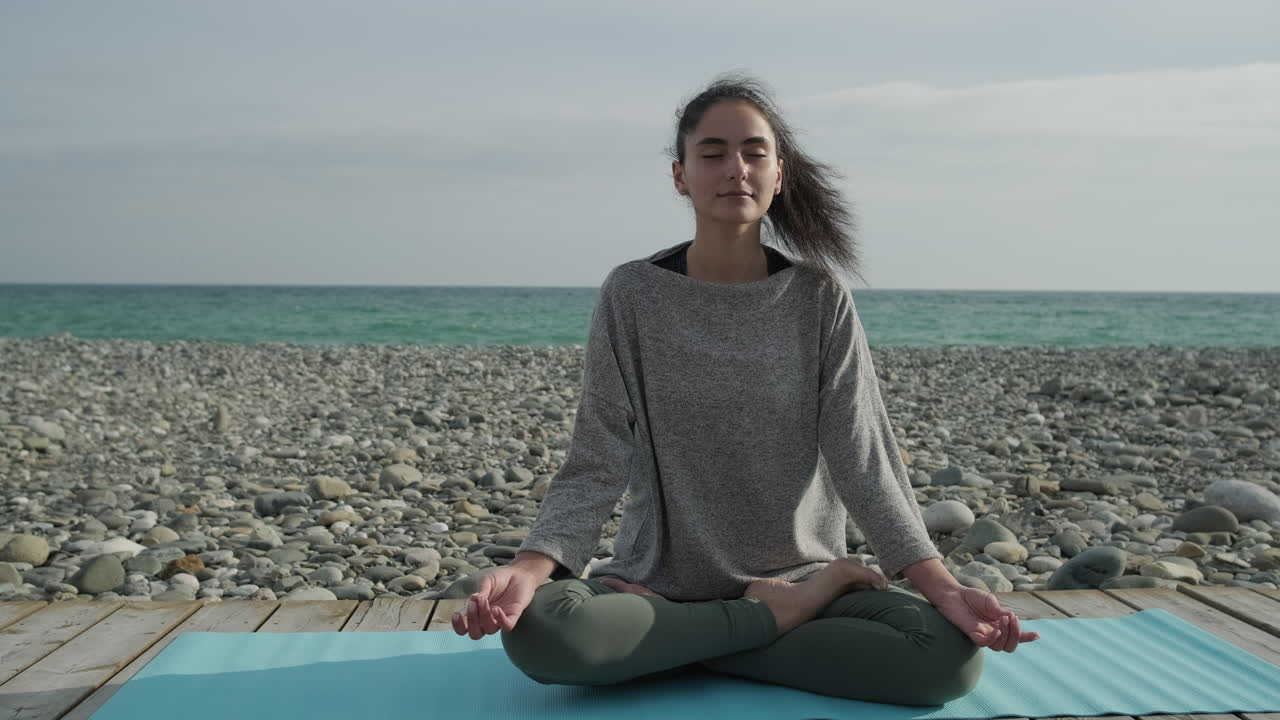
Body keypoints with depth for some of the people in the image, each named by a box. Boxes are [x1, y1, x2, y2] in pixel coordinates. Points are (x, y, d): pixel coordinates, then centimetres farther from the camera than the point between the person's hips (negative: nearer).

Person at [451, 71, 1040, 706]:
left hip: (797, 574, 1)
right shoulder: (633, 295, -3)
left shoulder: (819, 298, -1)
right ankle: (778, 618, -11)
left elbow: (863, 459, -6)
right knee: (538, 628, -32)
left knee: (953, 652, -25)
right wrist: (529, 567, -26)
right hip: (659, 582, -1)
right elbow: (598, 464, -8)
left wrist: (940, 585, -20)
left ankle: (660, 649, -13)